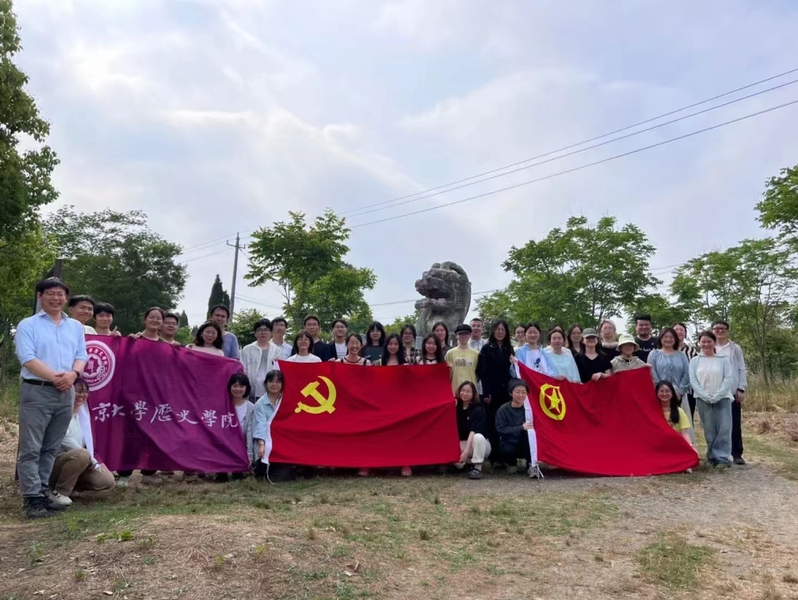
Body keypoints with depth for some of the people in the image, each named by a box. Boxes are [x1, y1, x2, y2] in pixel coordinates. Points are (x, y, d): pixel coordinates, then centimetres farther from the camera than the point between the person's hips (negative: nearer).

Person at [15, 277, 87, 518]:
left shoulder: (76, 326, 14)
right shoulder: (27, 325, -1)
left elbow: (82, 355, 9)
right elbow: (27, 358, -11)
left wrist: (73, 374, -11)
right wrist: (54, 377, -19)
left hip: (66, 393, 5)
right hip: (36, 391, -5)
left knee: (51, 448, 11)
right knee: (31, 448, -3)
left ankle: (42, 492, 19)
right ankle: (32, 498, 0)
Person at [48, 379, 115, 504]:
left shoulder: (82, 412, 11)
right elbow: (66, 441, -21)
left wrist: (93, 462, -3)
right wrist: (93, 461, -20)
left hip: (80, 463, 7)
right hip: (56, 461, -7)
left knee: (107, 482, -10)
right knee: (82, 455, -37)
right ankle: (59, 492, -18)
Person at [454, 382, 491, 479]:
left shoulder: (478, 409, -16)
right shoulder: (457, 408, 1)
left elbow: (473, 431, -29)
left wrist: (466, 451, -39)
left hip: (479, 445, -4)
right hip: (463, 444, 4)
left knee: (478, 437, -39)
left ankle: (477, 468, -25)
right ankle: (468, 462, 3)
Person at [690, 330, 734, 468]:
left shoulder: (723, 359, 3)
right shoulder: (695, 361, 8)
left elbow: (729, 379, -4)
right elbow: (692, 380, 0)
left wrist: (717, 396, -13)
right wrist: (705, 396, -12)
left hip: (722, 398, -1)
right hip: (702, 399, 1)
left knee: (724, 428, -7)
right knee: (709, 430, 4)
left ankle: (723, 457, -3)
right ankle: (713, 456, 13)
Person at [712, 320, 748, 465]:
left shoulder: (735, 348, 5)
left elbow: (742, 370, 4)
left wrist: (741, 389, -4)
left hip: (732, 392, -1)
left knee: (735, 424, 0)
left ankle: (737, 454, 4)